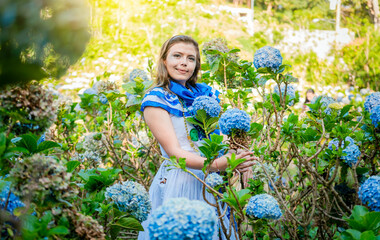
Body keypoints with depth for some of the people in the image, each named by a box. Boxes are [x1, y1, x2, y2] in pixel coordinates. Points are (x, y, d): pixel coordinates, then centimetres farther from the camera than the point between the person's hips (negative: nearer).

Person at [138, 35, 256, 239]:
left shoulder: (206, 94, 8)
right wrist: (218, 164, -31)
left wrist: (240, 160, -13)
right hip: (177, 183, -5)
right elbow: (174, 152, -16)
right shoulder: (156, 100, -7)